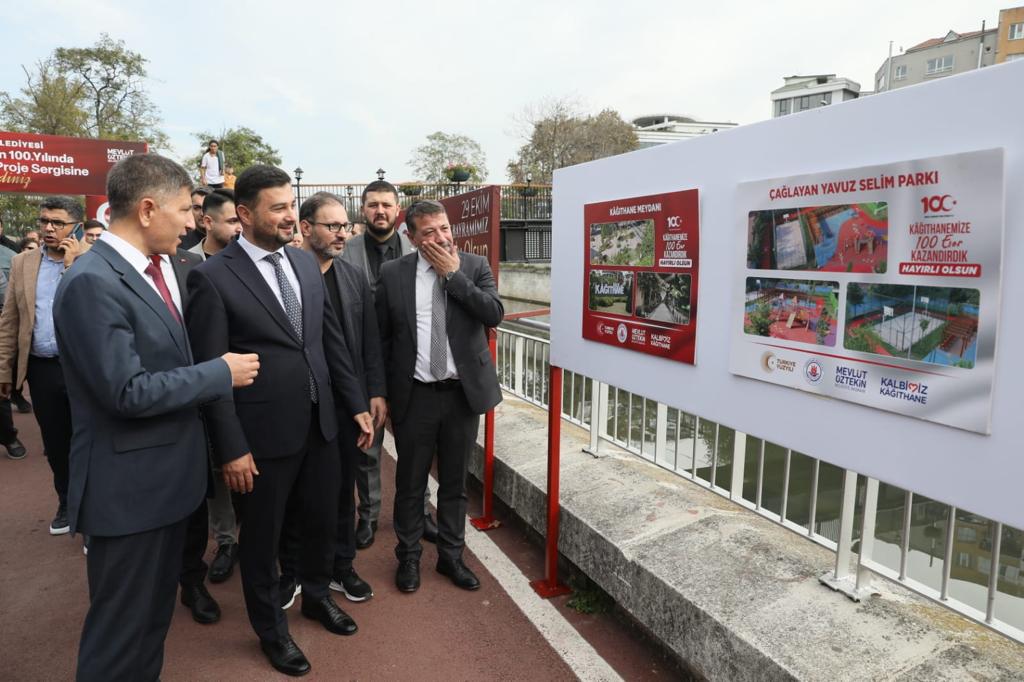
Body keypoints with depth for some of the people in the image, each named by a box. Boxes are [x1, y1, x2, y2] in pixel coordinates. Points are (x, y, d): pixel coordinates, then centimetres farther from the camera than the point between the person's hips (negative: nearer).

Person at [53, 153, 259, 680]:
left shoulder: (162, 269, 7)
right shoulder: (91, 282, -21)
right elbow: (127, 392, -26)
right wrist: (221, 373, -18)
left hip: (167, 473, 9)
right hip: (129, 486, -9)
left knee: (156, 611, 25)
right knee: (121, 626, 9)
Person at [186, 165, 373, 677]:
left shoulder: (306, 264, 5)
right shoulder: (212, 277, -12)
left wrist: (357, 404, 8)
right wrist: (231, 448, -14)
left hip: (320, 423, 6)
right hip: (264, 433, -5)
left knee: (324, 519, 20)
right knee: (261, 536, 15)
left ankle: (317, 596, 47)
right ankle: (271, 629, 38)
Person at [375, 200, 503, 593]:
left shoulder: (475, 266, 0)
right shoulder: (393, 273, -2)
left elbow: (495, 314, -15)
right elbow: (381, 338, 2)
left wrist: (454, 274, -15)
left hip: (463, 393, 1)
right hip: (414, 396, -1)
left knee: (455, 484, 15)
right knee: (410, 484, 12)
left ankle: (451, 556, 33)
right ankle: (408, 557, 32)